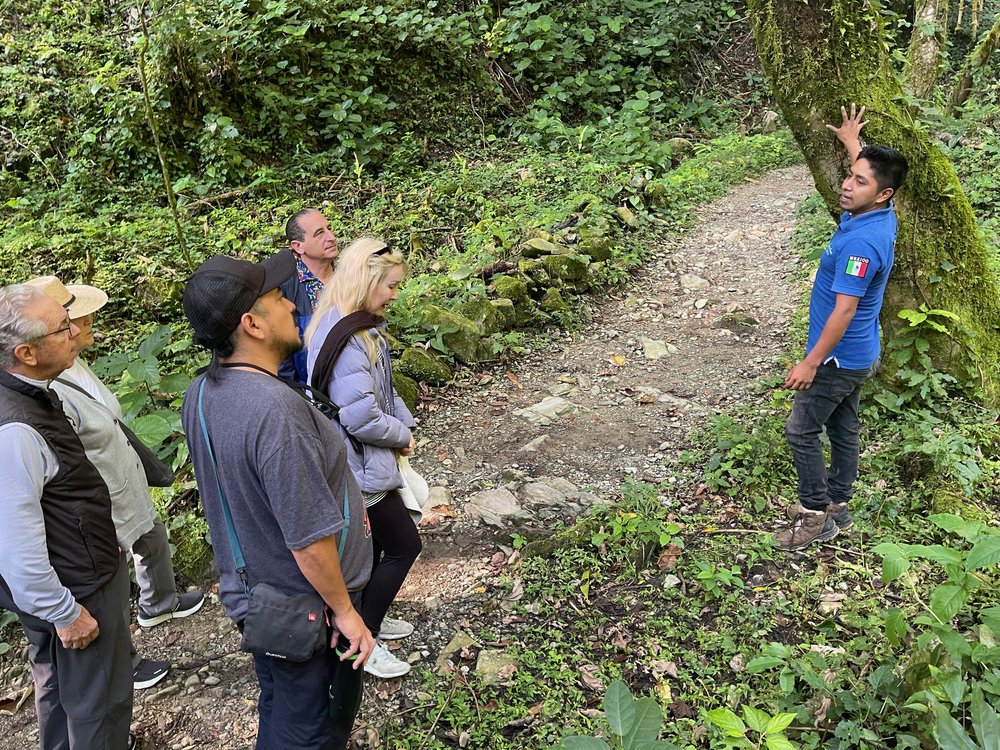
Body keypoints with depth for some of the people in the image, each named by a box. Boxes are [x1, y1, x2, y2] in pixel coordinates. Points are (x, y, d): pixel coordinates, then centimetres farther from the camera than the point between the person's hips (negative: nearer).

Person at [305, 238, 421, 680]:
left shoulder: (360, 327, 6)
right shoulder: (346, 341, -28)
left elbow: (382, 389, 16)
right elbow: (361, 419, -29)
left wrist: (404, 422, 1)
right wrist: (402, 435, -12)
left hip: (362, 458, 10)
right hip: (360, 465, -10)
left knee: (375, 542, 22)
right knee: (404, 545, 2)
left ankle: (368, 618, 41)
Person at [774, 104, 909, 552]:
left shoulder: (861, 242, -29)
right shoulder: (879, 216, 1)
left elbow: (844, 310, -28)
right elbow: (870, 169, 26)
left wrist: (811, 362, -23)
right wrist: (852, 143, 36)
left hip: (840, 359, -10)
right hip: (856, 356, 10)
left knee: (801, 431, 0)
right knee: (843, 429, 18)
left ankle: (817, 517, 11)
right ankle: (836, 506, 31)